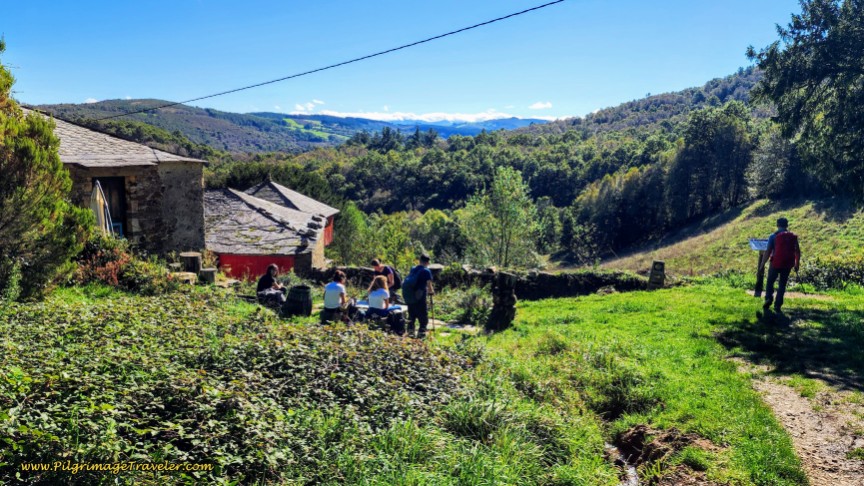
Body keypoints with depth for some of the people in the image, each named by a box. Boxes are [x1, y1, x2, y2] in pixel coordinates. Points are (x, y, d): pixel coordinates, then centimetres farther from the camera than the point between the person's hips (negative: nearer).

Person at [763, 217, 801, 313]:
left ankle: (769, 298, -4)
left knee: (770, 281, 16)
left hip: (776, 263, -2)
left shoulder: (773, 236, -3)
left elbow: (768, 251, -8)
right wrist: (797, 263, 15)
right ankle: (778, 305, 7)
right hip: (788, 264, 2)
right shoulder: (793, 236, 6)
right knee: (782, 284, 10)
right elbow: (797, 251, 6)